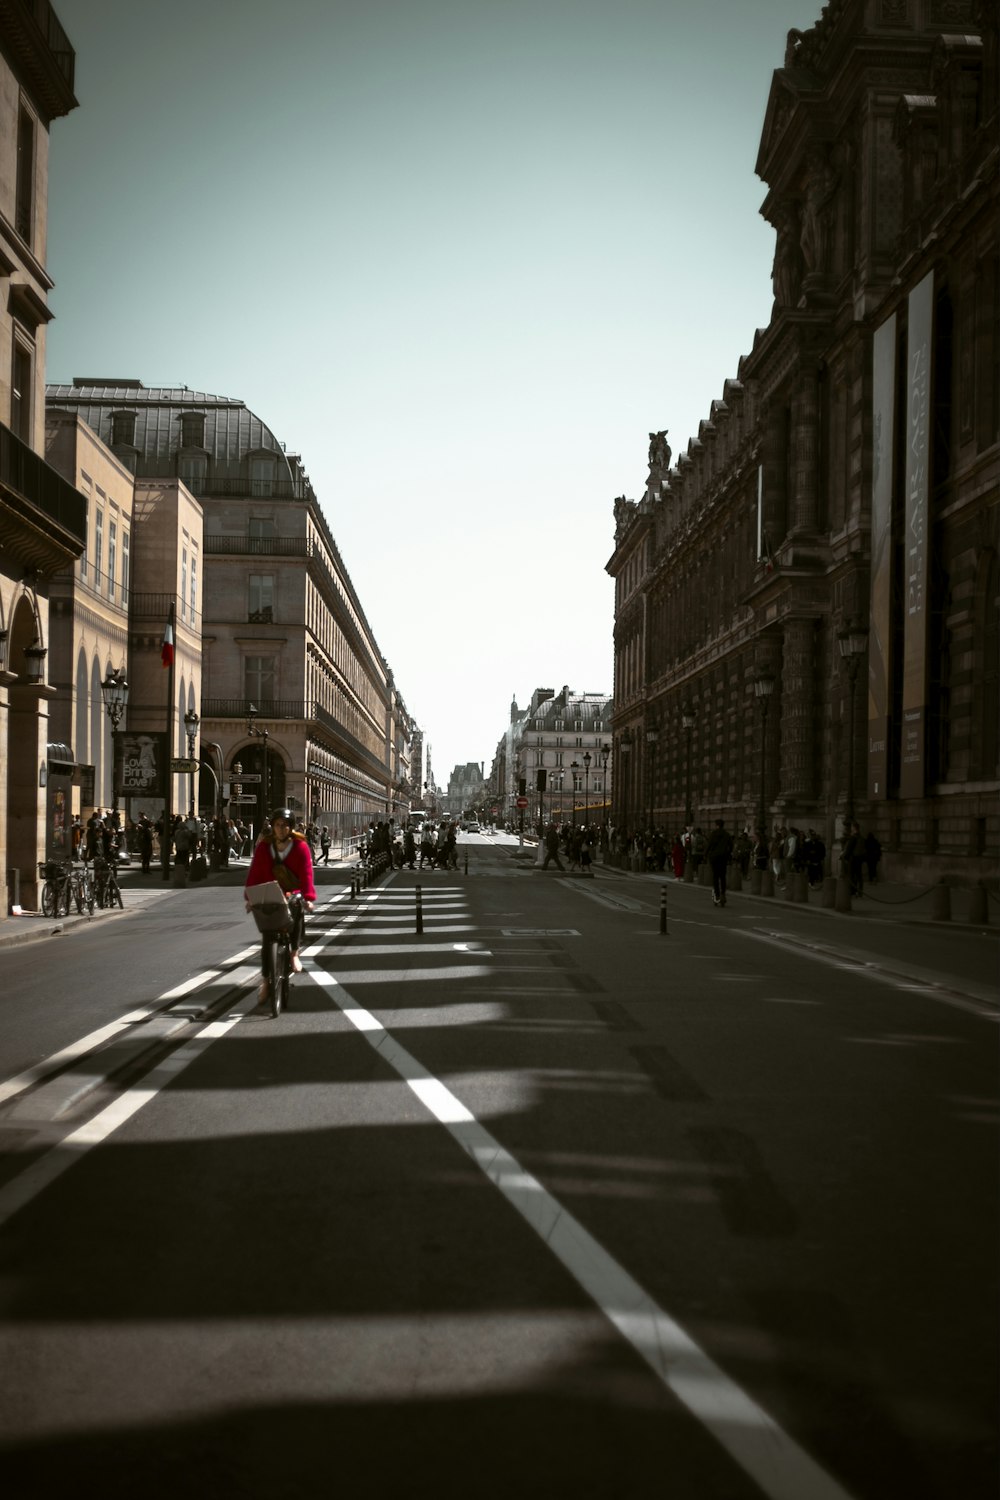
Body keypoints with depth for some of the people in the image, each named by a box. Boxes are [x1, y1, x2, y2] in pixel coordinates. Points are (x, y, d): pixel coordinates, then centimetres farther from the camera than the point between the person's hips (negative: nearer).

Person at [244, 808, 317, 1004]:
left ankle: (294, 953, -4)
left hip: (293, 894, -1)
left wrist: (308, 897, -24)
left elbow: (306, 873, -13)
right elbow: (255, 871, -6)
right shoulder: (264, 846, -2)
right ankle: (265, 979, 6)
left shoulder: (300, 846, -7)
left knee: (298, 912, -28)